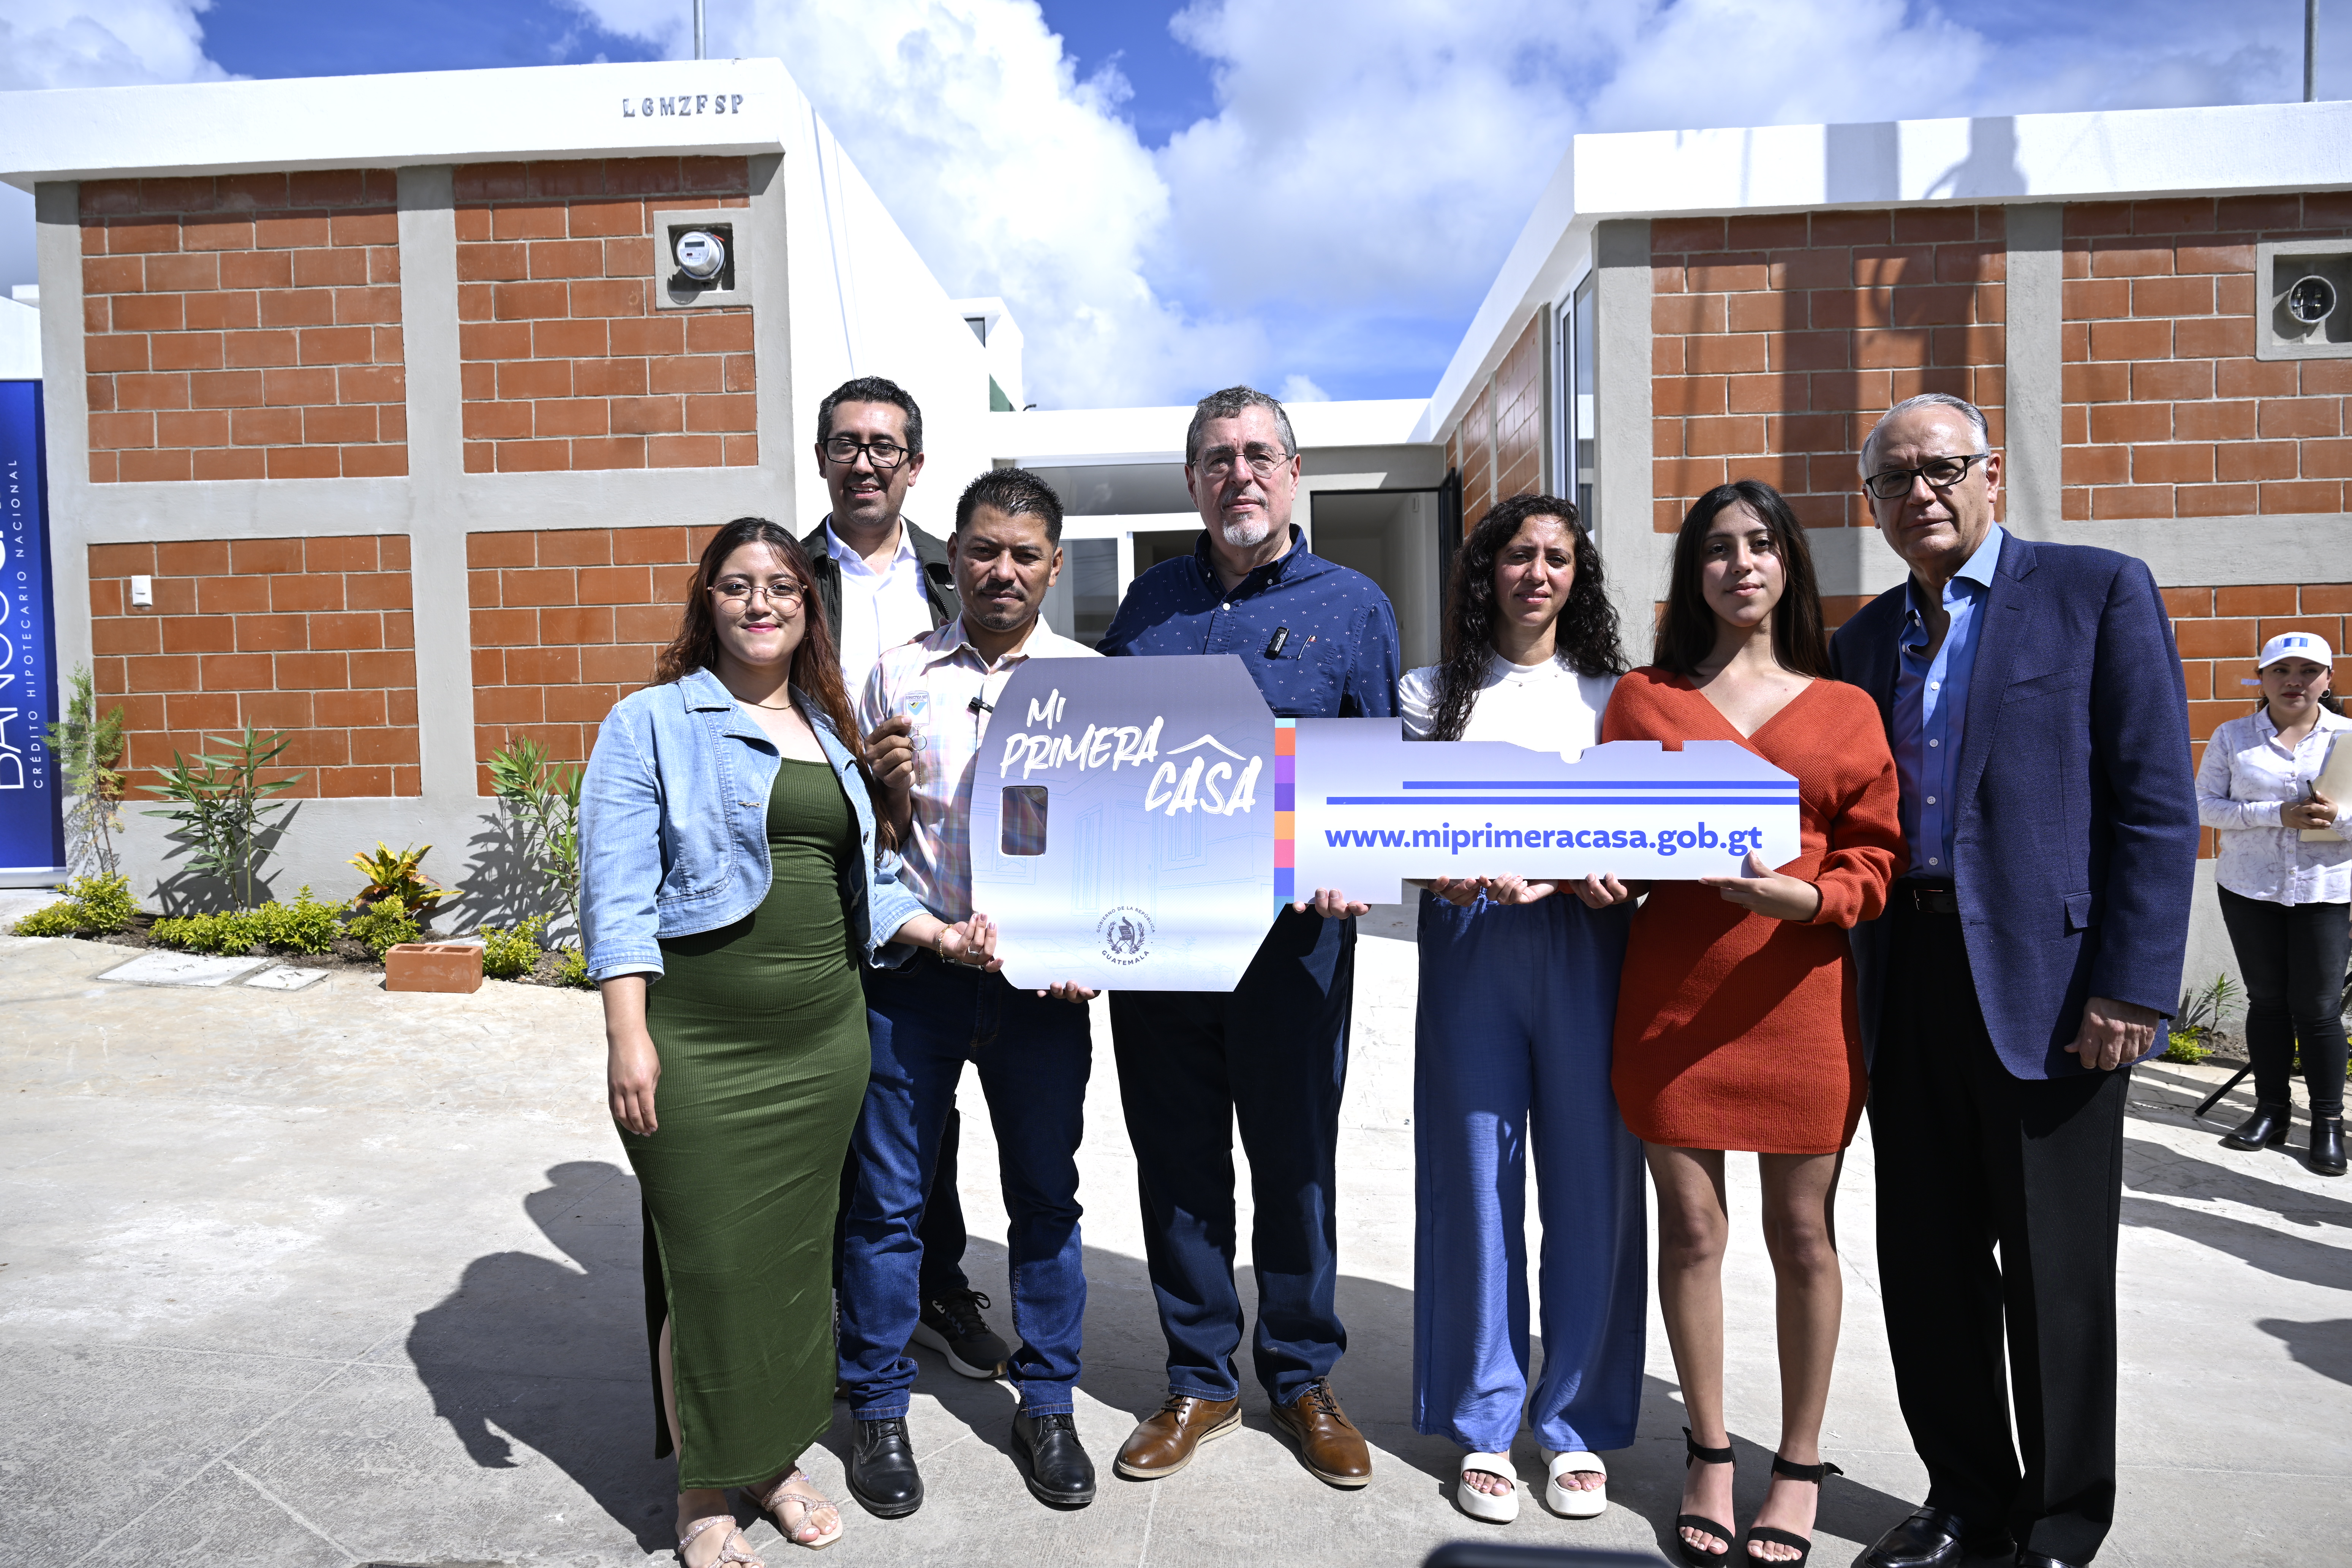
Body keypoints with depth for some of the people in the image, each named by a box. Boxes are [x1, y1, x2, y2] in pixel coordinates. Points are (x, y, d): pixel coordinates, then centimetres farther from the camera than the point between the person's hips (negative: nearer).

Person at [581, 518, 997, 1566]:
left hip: (824, 1041, 5)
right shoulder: (653, 723, -2)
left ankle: (777, 1460, 33)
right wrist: (628, 1035, -17)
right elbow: (617, 890, -9)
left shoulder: (834, 735, 15)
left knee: (797, 1253, 14)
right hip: (698, 1048, -5)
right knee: (708, 1264, 3)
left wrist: (941, 934, 4)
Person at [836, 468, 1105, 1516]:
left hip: (1042, 976, 0)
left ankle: (1046, 1406, 28)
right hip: (911, 968, 0)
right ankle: (878, 1409, 25)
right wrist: (884, 789, -12)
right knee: (888, 1194, 7)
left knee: (1046, 1194, 10)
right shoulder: (897, 675, 6)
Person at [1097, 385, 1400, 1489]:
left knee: (1294, 1162, 10)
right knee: (1176, 1160, 11)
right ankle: (1199, 1379, 29)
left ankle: (1302, 1377, 30)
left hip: (1291, 930, -2)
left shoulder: (1351, 605, 3)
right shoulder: (1151, 601, 11)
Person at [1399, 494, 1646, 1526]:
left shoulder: (1612, 695, 11)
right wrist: (1442, 872, -15)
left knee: (1590, 1182, 3)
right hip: (1469, 943, 0)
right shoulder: (1436, 693, 11)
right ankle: (1484, 1424, 17)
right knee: (1475, 1179, 3)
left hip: (1586, 945, 1)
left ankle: (1577, 1422, 19)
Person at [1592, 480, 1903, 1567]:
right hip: (1672, 993, 0)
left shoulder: (1844, 710, 7)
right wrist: (1595, 871, -10)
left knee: (1802, 1232, 7)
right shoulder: (1644, 697, 8)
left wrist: (1802, 898, -15)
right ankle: (1708, 1457, 24)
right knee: (1690, 1227, 5)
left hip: (1801, 990, 0)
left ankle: (1799, 1467, 25)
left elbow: (1875, 857, 4)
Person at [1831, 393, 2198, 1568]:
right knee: (1925, 1261, 12)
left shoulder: (2099, 592, -2)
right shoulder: (1864, 638, 13)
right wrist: (1858, 978, 5)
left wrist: (2132, 987, -14)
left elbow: (2158, 803, -8)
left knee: (2054, 1273, 7)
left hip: (2049, 983, -5)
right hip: (1907, 978, 5)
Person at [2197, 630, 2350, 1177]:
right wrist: (2277, 814, -16)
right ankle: (2270, 1111, 19)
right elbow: (2204, 804, -3)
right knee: (2265, 999, 8)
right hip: (2249, 888, 1)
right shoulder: (2232, 737, 3)